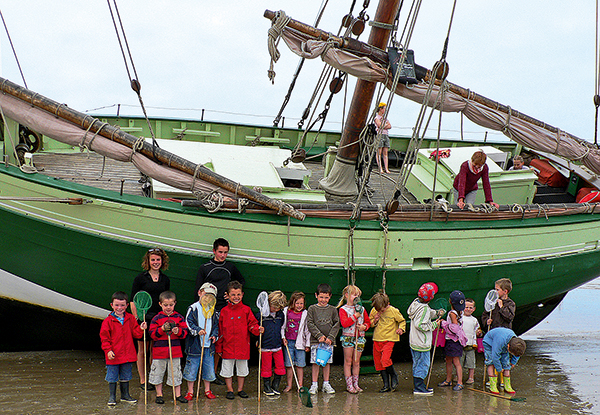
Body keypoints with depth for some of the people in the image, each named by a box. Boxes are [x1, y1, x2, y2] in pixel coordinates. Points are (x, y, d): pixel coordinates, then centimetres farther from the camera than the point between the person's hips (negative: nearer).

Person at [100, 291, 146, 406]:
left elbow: (135, 333, 8)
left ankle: (125, 395, 30)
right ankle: (112, 397, 18)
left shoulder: (131, 319, 2)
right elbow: (104, 337, -5)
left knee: (125, 376, 16)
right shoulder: (108, 321, -7)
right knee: (112, 377, 5)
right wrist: (108, 350, -13)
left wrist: (140, 329, -12)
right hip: (114, 355, -3)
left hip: (127, 355, 3)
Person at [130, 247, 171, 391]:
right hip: (144, 318, -3)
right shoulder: (141, 278, -2)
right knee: (143, 350, 2)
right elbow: (133, 301, -2)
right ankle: (143, 380, 12)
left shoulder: (165, 280, 10)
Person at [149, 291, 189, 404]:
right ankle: (159, 394, 21)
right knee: (158, 373, 7)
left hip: (175, 350, 1)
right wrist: (162, 329, -21)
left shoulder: (179, 317, 4)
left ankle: (178, 394, 19)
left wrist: (178, 331, -18)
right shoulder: (157, 318, -2)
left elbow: (185, 332, 2)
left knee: (176, 372, 8)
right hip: (159, 350, -1)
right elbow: (152, 334, -6)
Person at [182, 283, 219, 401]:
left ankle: (207, 390, 25)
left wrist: (214, 335, -1)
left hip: (209, 345, 4)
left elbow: (216, 325, 16)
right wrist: (197, 330, -23)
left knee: (209, 368, 9)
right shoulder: (193, 308, -4)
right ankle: (190, 391, 15)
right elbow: (188, 323, -10)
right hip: (195, 344, -4)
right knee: (192, 368, 2)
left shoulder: (213, 311, 10)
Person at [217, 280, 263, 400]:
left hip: (243, 345, 0)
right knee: (227, 369, 7)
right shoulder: (224, 311, -1)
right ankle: (230, 390, 22)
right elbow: (220, 329, 4)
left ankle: (240, 389, 27)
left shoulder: (246, 310, -1)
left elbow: (252, 324, 2)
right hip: (228, 346, 0)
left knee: (242, 369, 12)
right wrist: (219, 346, 5)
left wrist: (257, 329, -20)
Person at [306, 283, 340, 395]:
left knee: (327, 362, 6)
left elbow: (337, 324, 4)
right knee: (315, 362, 0)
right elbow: (310, 324, -3)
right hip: (315, 341, -1)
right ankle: (314, 385, 7)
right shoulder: (312, 309, 2)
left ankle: (326, 384, 16)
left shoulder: (333, 309, 7)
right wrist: (319, 336, -12)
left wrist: (330, 337, -8)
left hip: (329, 341, 2)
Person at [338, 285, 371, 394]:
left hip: (359, 338, 4)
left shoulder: (361, 309, 11)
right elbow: (344, 323, -18)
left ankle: (355, 384, 16)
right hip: (347, 337, -4)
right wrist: (355, 316, -17)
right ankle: (349, 385, 6)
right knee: (348, 361, 1)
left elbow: (368, 322, 15)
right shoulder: (343, 309, -4)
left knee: (356, 362, 8)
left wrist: (364, 327, -6)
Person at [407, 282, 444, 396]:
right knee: (423, 364, -1)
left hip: (414, 342, 10)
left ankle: (419, 386, 28)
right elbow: (420, 325, -27)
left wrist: (437, 313, 6)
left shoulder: (416, 302, 6)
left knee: (417, 364, 17)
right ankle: (419, 388, 3)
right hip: (422, 343, -10)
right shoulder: (424, 309, -22)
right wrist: (434, 325, -17)